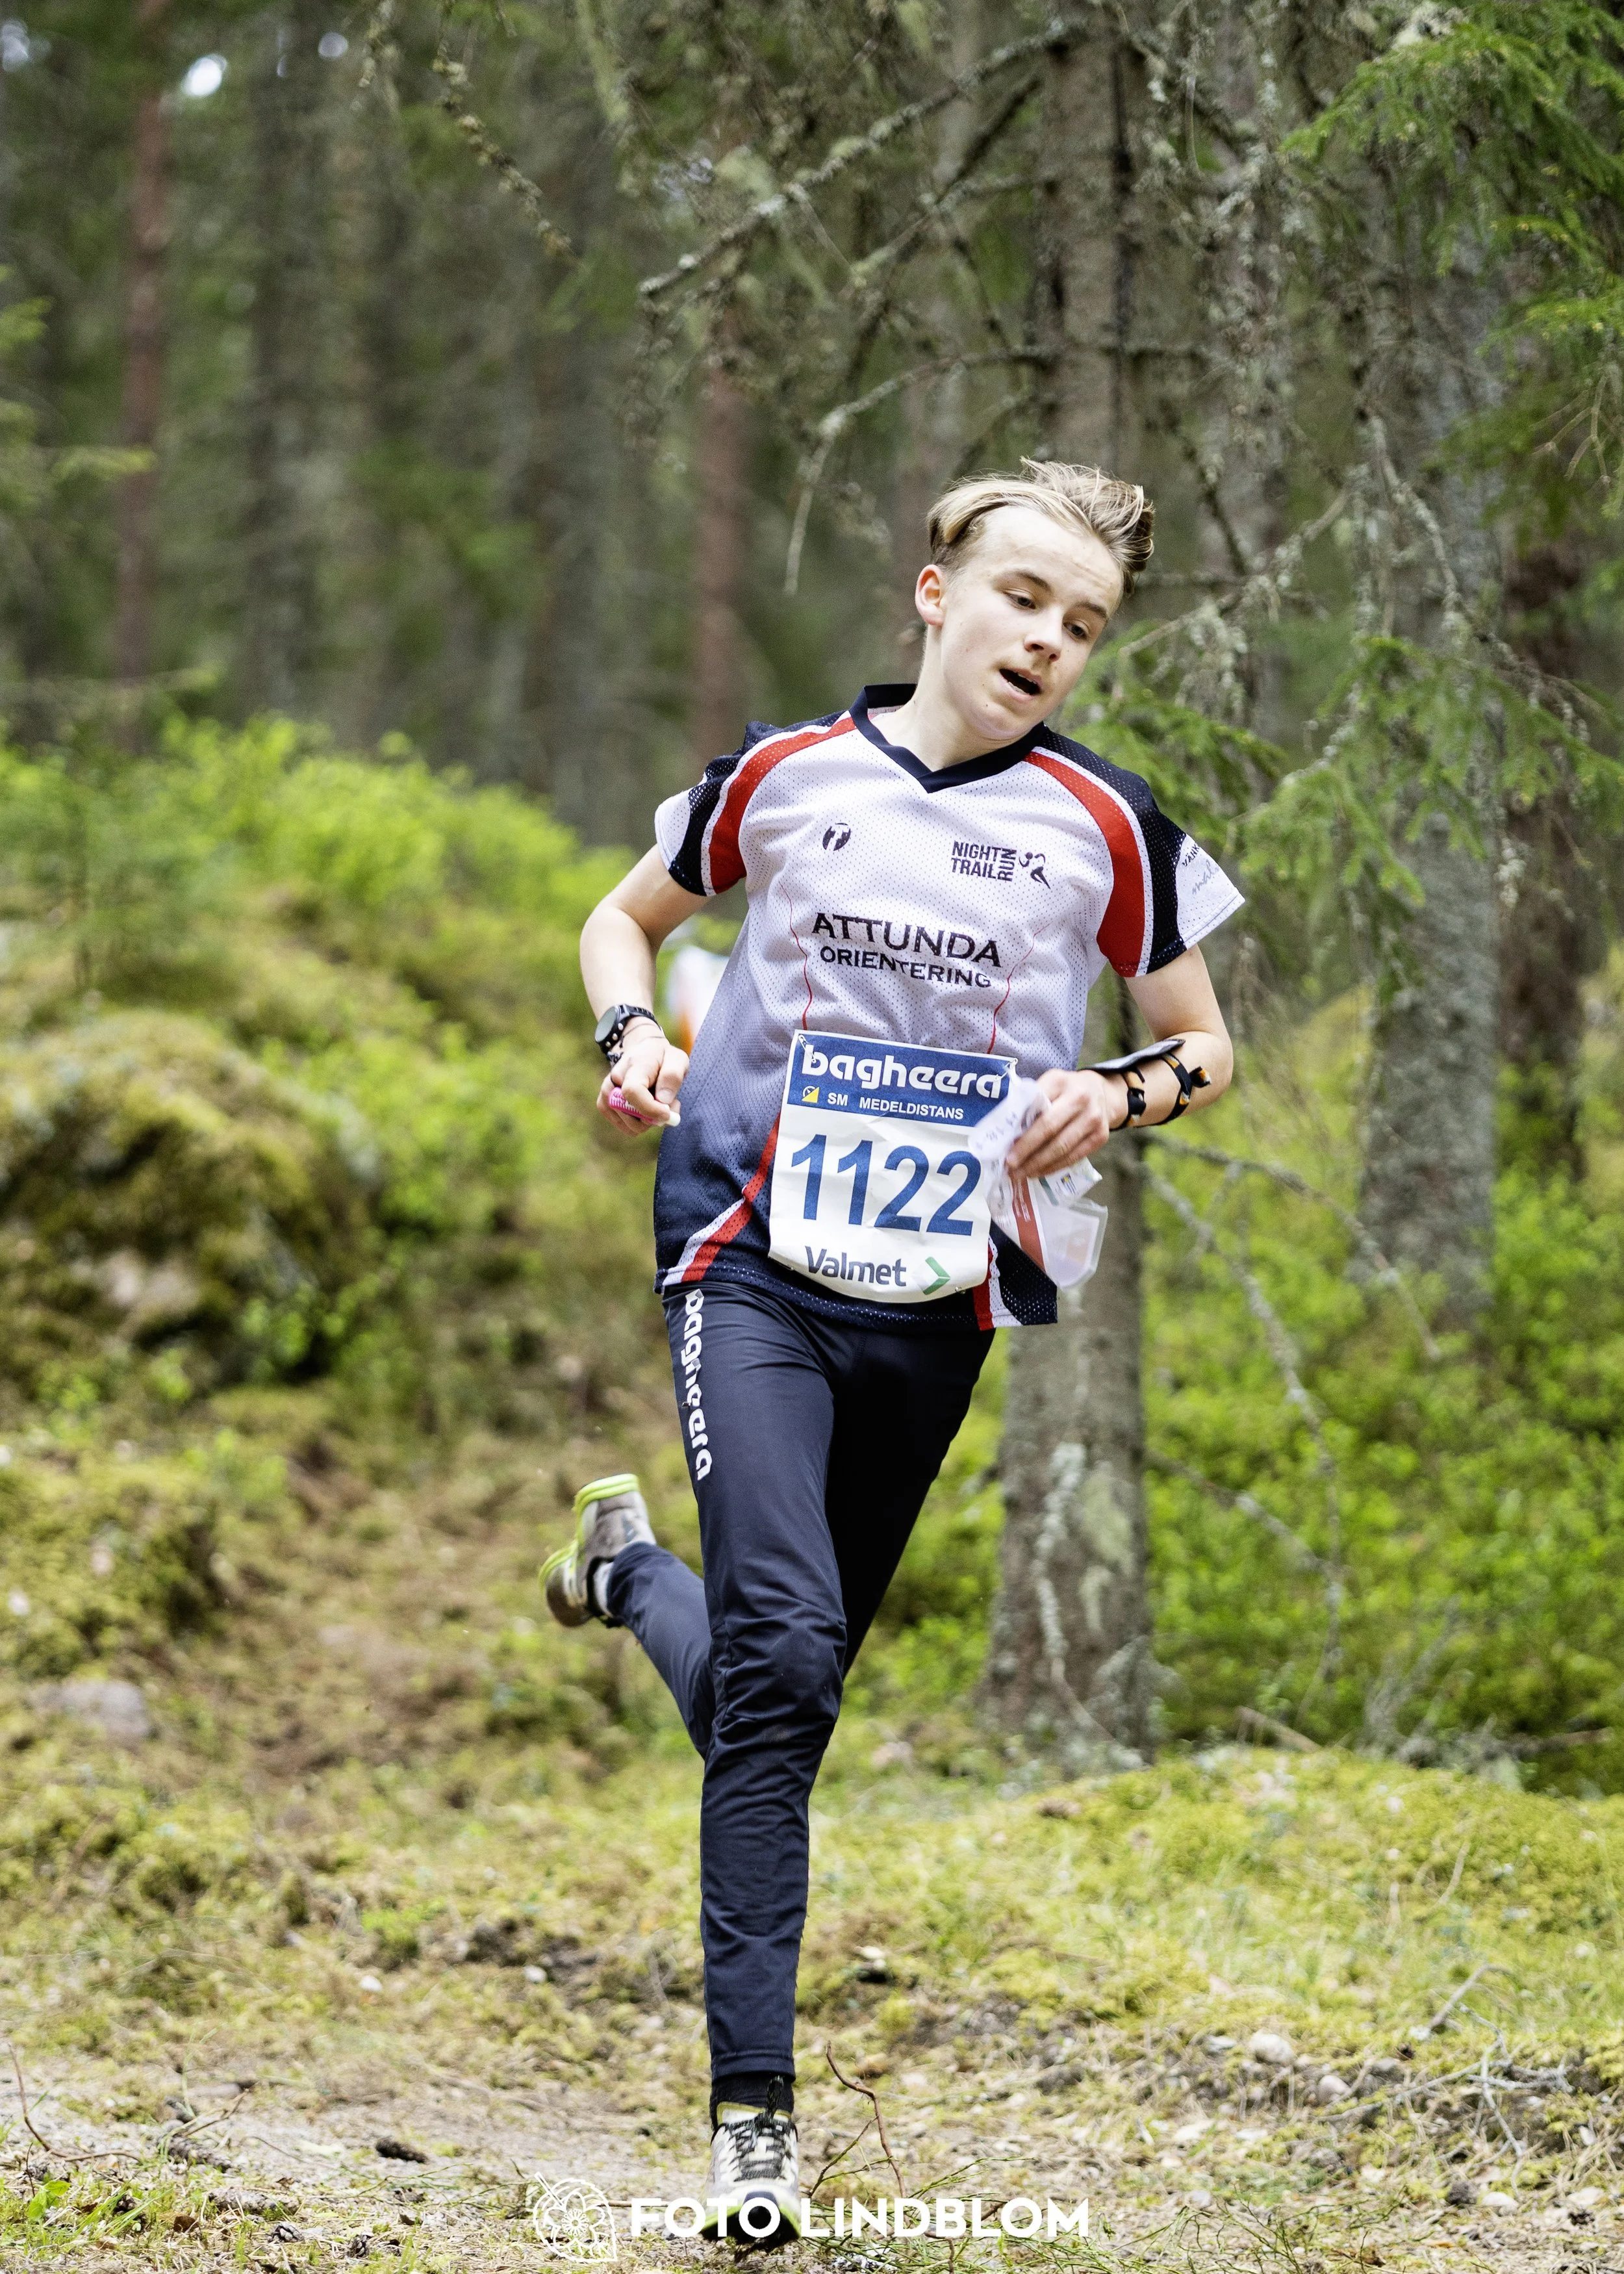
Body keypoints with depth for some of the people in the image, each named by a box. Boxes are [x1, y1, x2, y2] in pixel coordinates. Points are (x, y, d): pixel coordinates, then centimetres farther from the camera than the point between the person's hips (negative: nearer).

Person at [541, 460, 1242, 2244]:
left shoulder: (1105, 828, 2)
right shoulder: (782, 775, 3)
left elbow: (1203, 1043, 13)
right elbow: (629, 914, 19)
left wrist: (1122, 1093, -9)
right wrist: (632, 1035, -2)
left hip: (940, 1297, 2)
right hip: (755, 1265, -2)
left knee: (791, 1674, 11)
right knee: (779, 1656, -18)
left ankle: (629, 1567, 46)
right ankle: (752, 2111, -16)